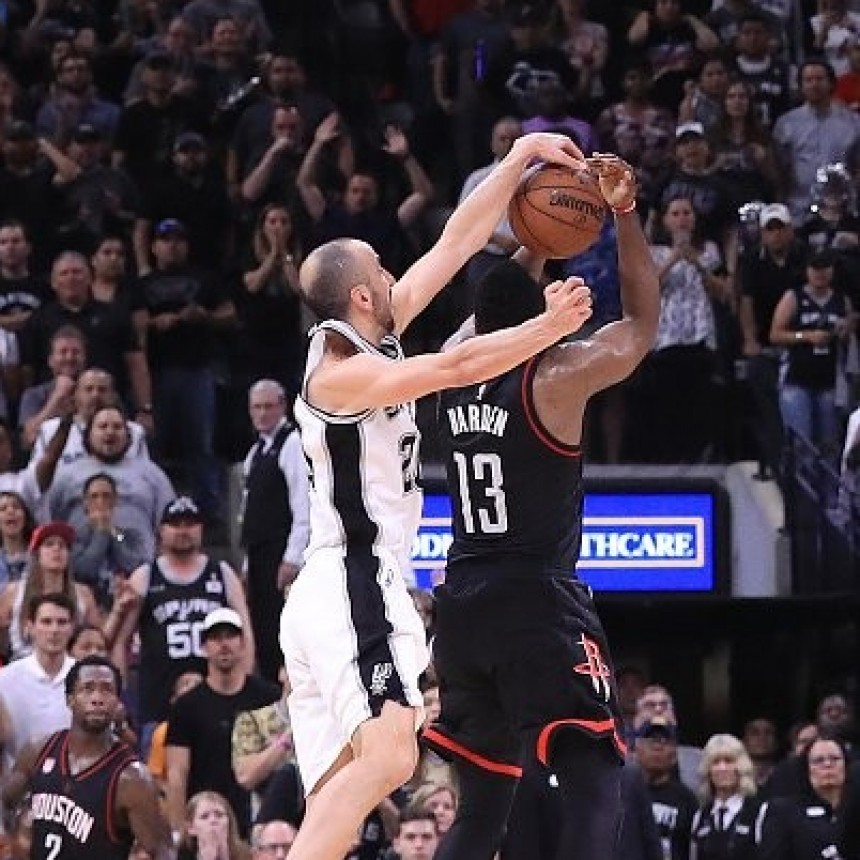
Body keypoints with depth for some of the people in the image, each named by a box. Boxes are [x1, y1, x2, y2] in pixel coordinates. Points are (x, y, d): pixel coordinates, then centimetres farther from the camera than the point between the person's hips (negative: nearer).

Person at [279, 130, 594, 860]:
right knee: (388, 756, -25)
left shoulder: (376, 339, 11)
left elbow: (456, 243, 13)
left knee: (342, 786, 5)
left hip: (349, 590, 10)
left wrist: (521, 158, 10)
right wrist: (551, 327, -24)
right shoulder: (340, 372, -14)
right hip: (354, 588, -10)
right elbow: (455, 369, -27)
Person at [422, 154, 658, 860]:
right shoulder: (555, 378, -8)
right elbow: (643, 322, 3)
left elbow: (499, 311, 31)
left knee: (484, 799, 16)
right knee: (595, 785, -7)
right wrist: (626, 214, 6)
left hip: (462, 606, 7)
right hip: (538, 603, -7)